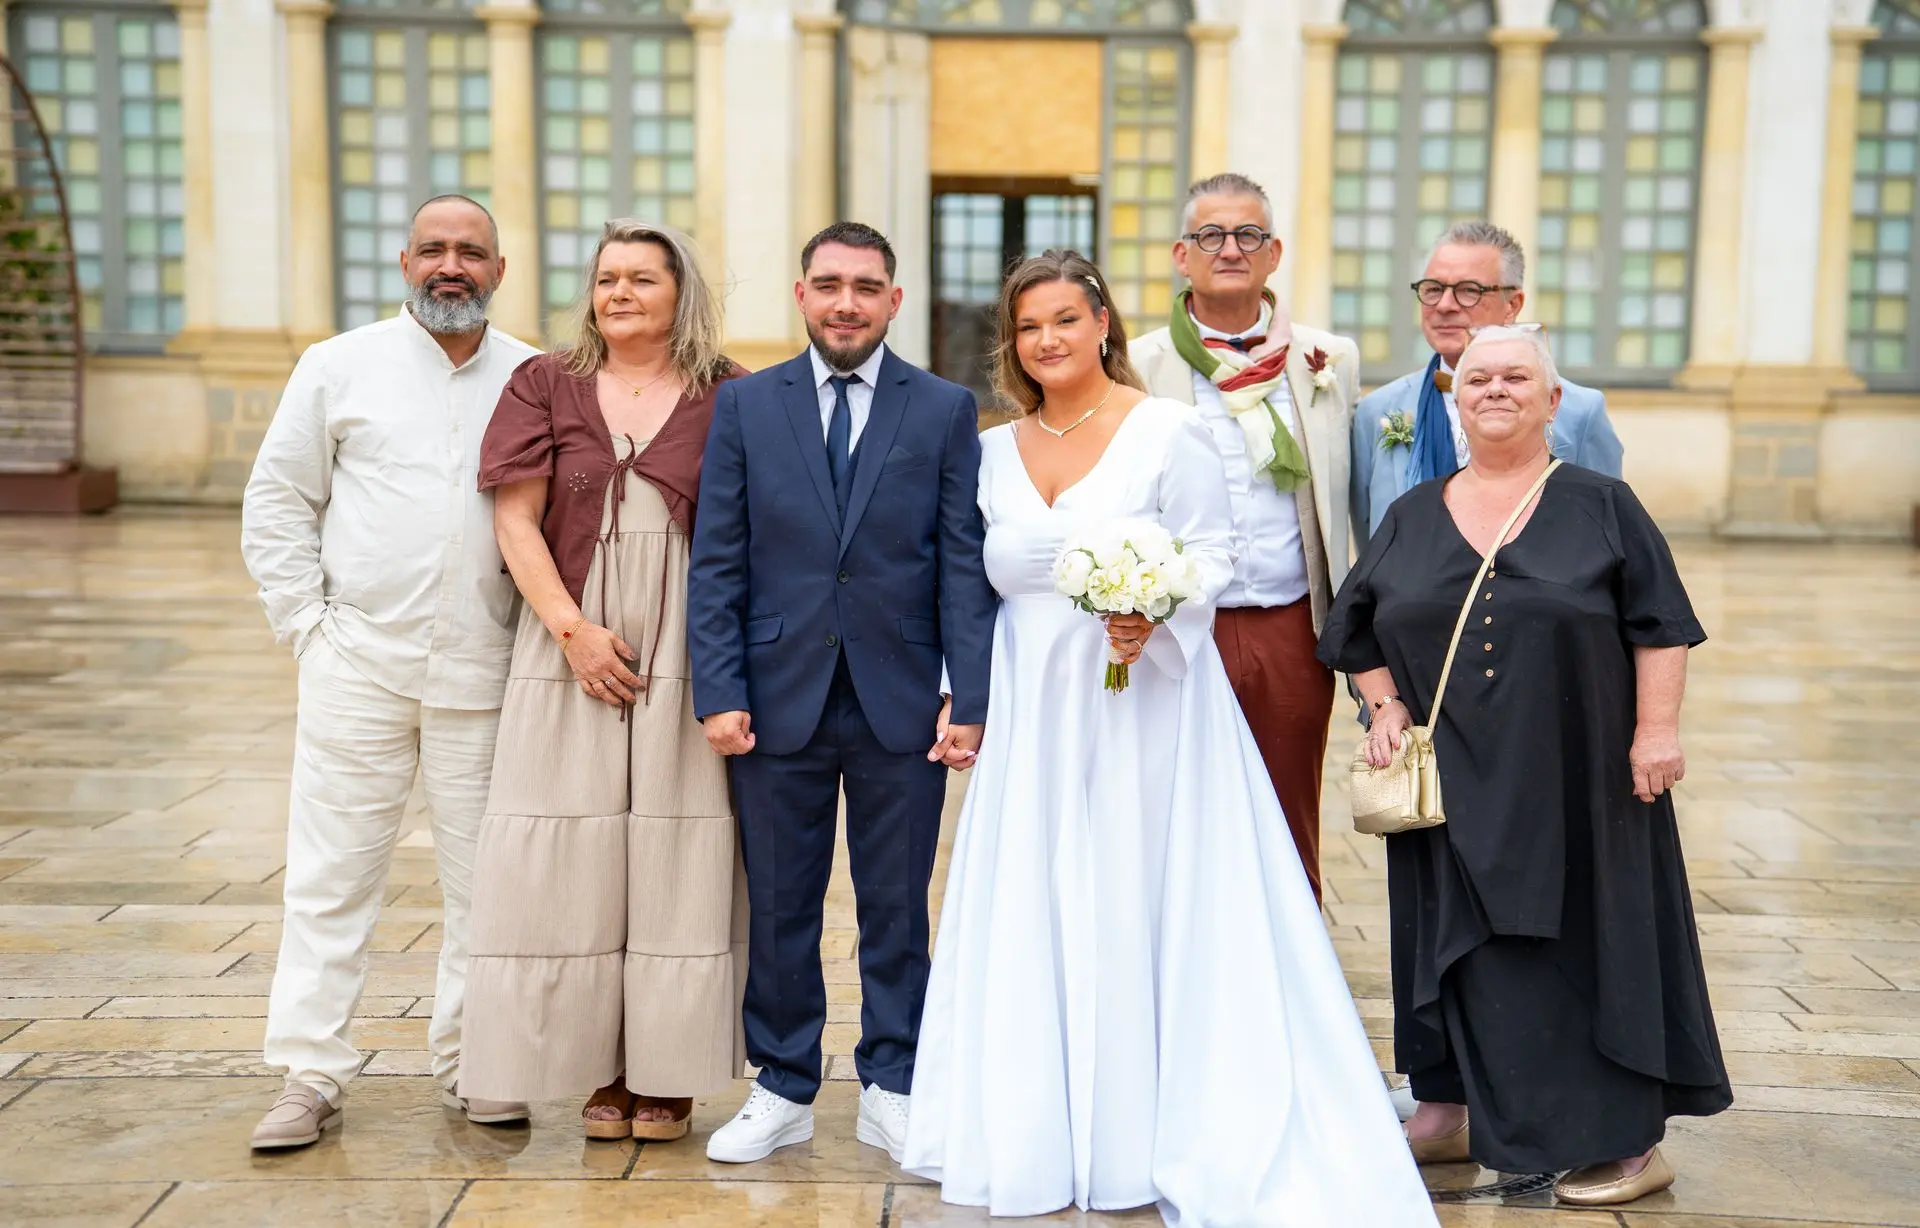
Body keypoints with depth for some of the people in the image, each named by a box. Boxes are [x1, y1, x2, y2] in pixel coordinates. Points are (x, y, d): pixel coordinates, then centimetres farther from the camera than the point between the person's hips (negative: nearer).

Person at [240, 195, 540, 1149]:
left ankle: (473, 1065, 19)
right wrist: (306, 622, 0)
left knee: (486, 875, 6)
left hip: (484, 671, 1)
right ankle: (310, 1075, 11)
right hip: (358, 665, -1)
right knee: (331, 874, 2)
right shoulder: (339, 366, 6)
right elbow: (276, 501, 7)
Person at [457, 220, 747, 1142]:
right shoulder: (546, 386, 7)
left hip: (690, 658, -1)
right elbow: (515, 521, 2)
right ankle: (601, 1069, 15)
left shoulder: (729, 399, 4)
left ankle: (669, 1073, 14)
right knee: (573, 858, 2)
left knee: (677, 857, 3)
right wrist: (572, 629, -9)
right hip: (571, 647, 1)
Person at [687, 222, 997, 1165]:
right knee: (778, 909, 9)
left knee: (896, 909, 9)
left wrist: (969, 696, -8)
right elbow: (717, 564, 2)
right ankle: (782, 1091, 24)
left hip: (902, 703, 0)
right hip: (778, 700, 1)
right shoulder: (745, 406, 6)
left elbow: (966, 565, 0)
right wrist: (719, 693, -6)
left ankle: (892, 1092, 23)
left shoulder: (946, 410, 4)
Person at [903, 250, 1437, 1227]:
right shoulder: (995, 449, 10)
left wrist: (1152, 617, -25)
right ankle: (1039, 1128, 24)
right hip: (1032, 717, 5)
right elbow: (976, 587, 13)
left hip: (1142, 708, -5)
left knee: (1143, 909, 0)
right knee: (1030, 916, 9)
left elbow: (1211, 557, -8)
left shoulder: (1167, 431, -6)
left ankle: (1153, 1135, 13)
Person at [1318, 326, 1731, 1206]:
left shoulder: (1602, 506, 2)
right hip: (1453, 785, 3)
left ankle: (1627, 1141, 9)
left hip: (1577, 777, -3)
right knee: (1463, 940, 9)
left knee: (1591, 936, 1)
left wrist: (1655, 727, -11)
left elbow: (1659, 628, -2)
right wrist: (1386, 706, 2)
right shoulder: (1412, 517, 10)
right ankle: (1453, 1110, 22)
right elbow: (1359, 632, 16)